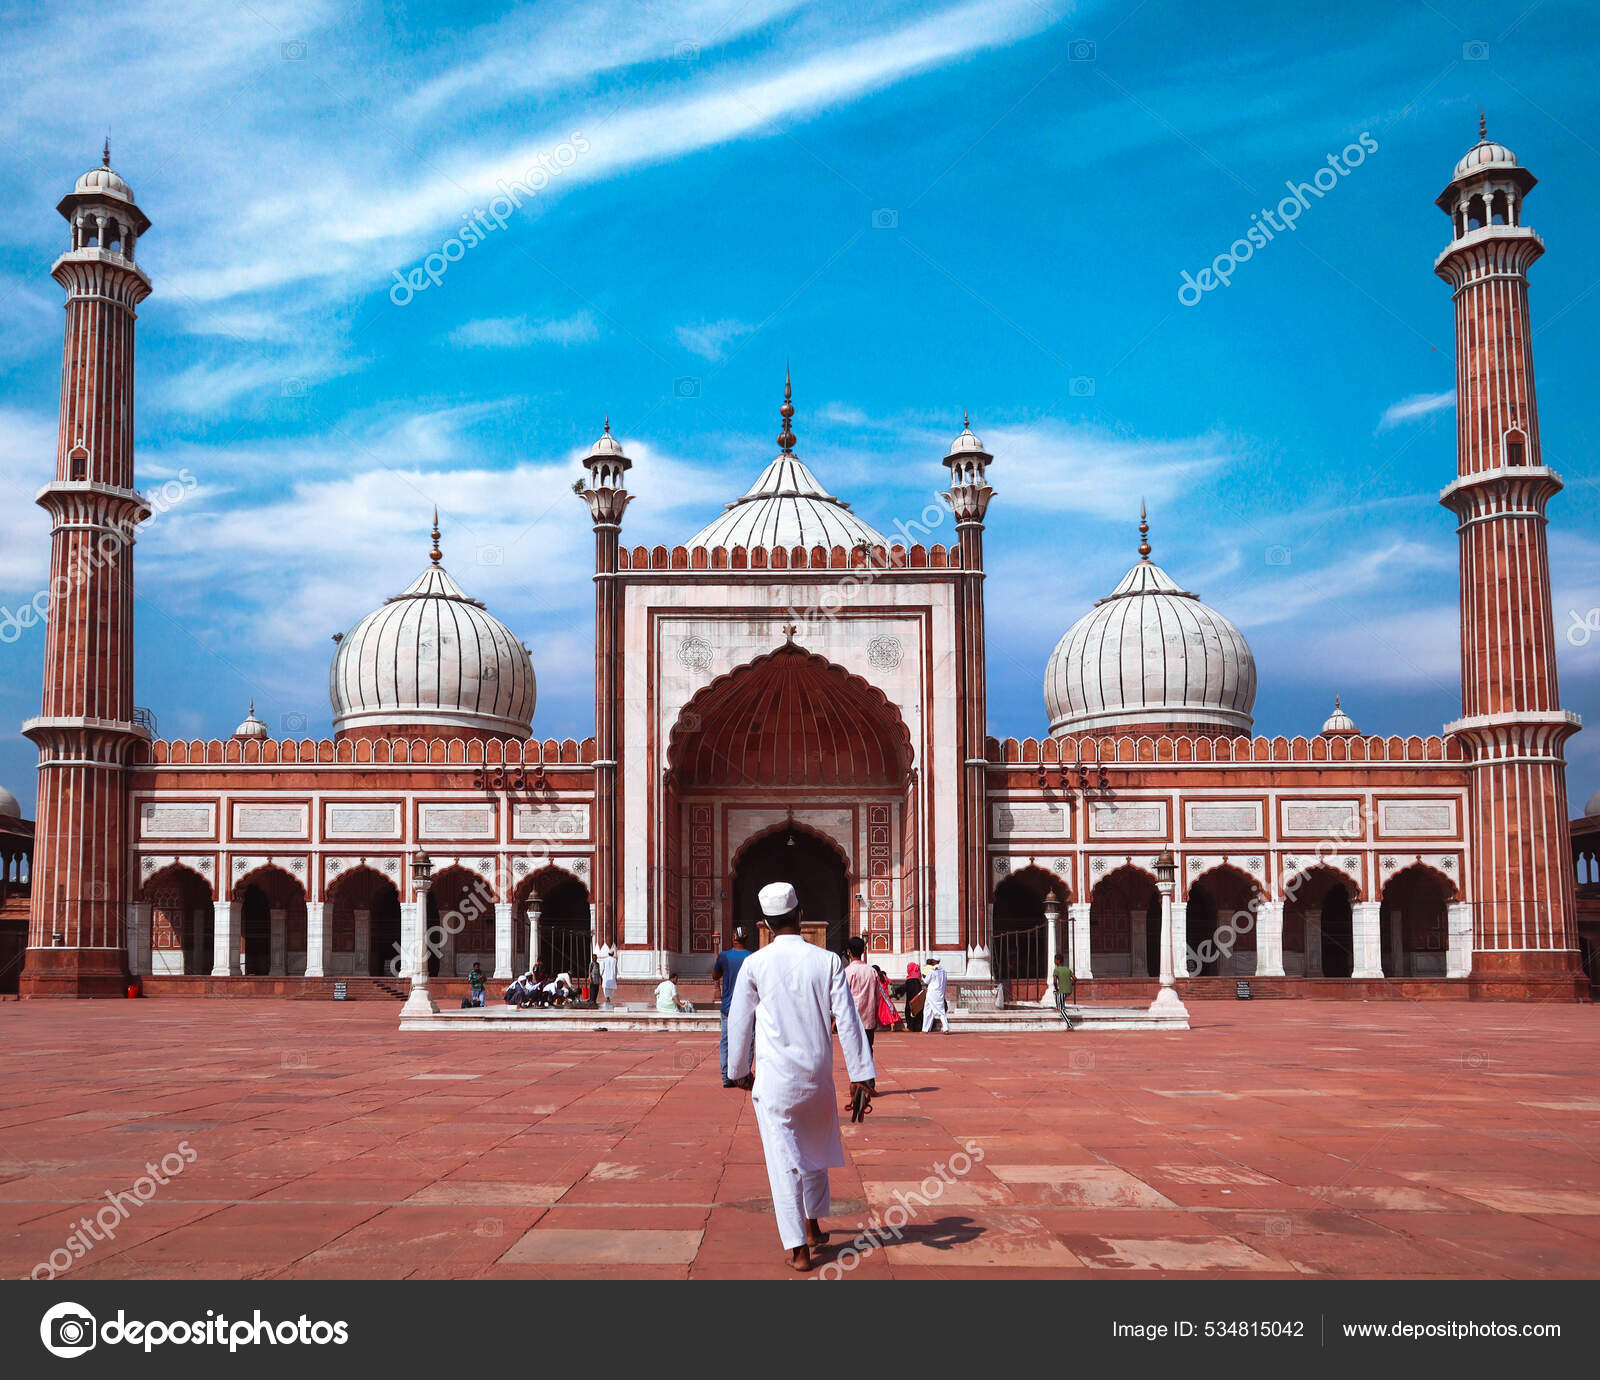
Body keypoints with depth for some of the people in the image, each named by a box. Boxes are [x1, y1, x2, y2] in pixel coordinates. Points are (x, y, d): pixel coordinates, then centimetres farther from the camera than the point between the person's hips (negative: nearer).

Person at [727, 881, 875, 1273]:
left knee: (784, 1160, 3)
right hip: (818, 1075, 2)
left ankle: (798, 1249, 3)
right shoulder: (827, 961, -5)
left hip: (775, 1078, -2)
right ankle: (813, 1226, 37)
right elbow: (847, 1020, -5)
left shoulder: (755, 964, -6)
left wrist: (739, 1070, 17)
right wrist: (861, 1074, 0)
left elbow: (739, 1022, 2)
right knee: (815, 1151, 23)